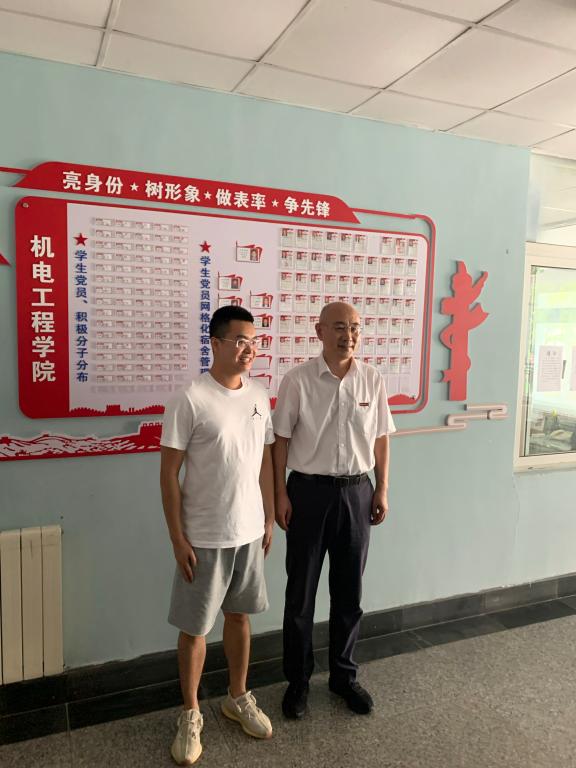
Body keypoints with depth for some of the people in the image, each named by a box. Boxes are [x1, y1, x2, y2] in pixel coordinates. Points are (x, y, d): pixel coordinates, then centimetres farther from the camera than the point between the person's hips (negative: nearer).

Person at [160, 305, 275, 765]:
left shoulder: (259, 397, 2)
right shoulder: (190, 400, -16)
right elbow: (169, 475, -13)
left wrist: (269, 520, 11)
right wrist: (178, 539, -13)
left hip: (249, 532, 5)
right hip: (204, 538, -5)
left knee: (240, 616, 20)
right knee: (195, 628, 10)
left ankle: (238, 698, 41)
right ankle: (191, 714, 32)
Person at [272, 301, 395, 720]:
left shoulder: (373, 380, -1)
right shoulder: (297, 379, -9)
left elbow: (380, 438, 7)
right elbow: (281, 439, -5)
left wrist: (382, 489, 5)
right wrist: (280, 494, -7)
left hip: (356, 492, 3)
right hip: (309, 491, -2)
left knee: (349, 590, 15)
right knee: (301, 591, 10)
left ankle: (344, 674, 35)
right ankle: (298, 679, 29)